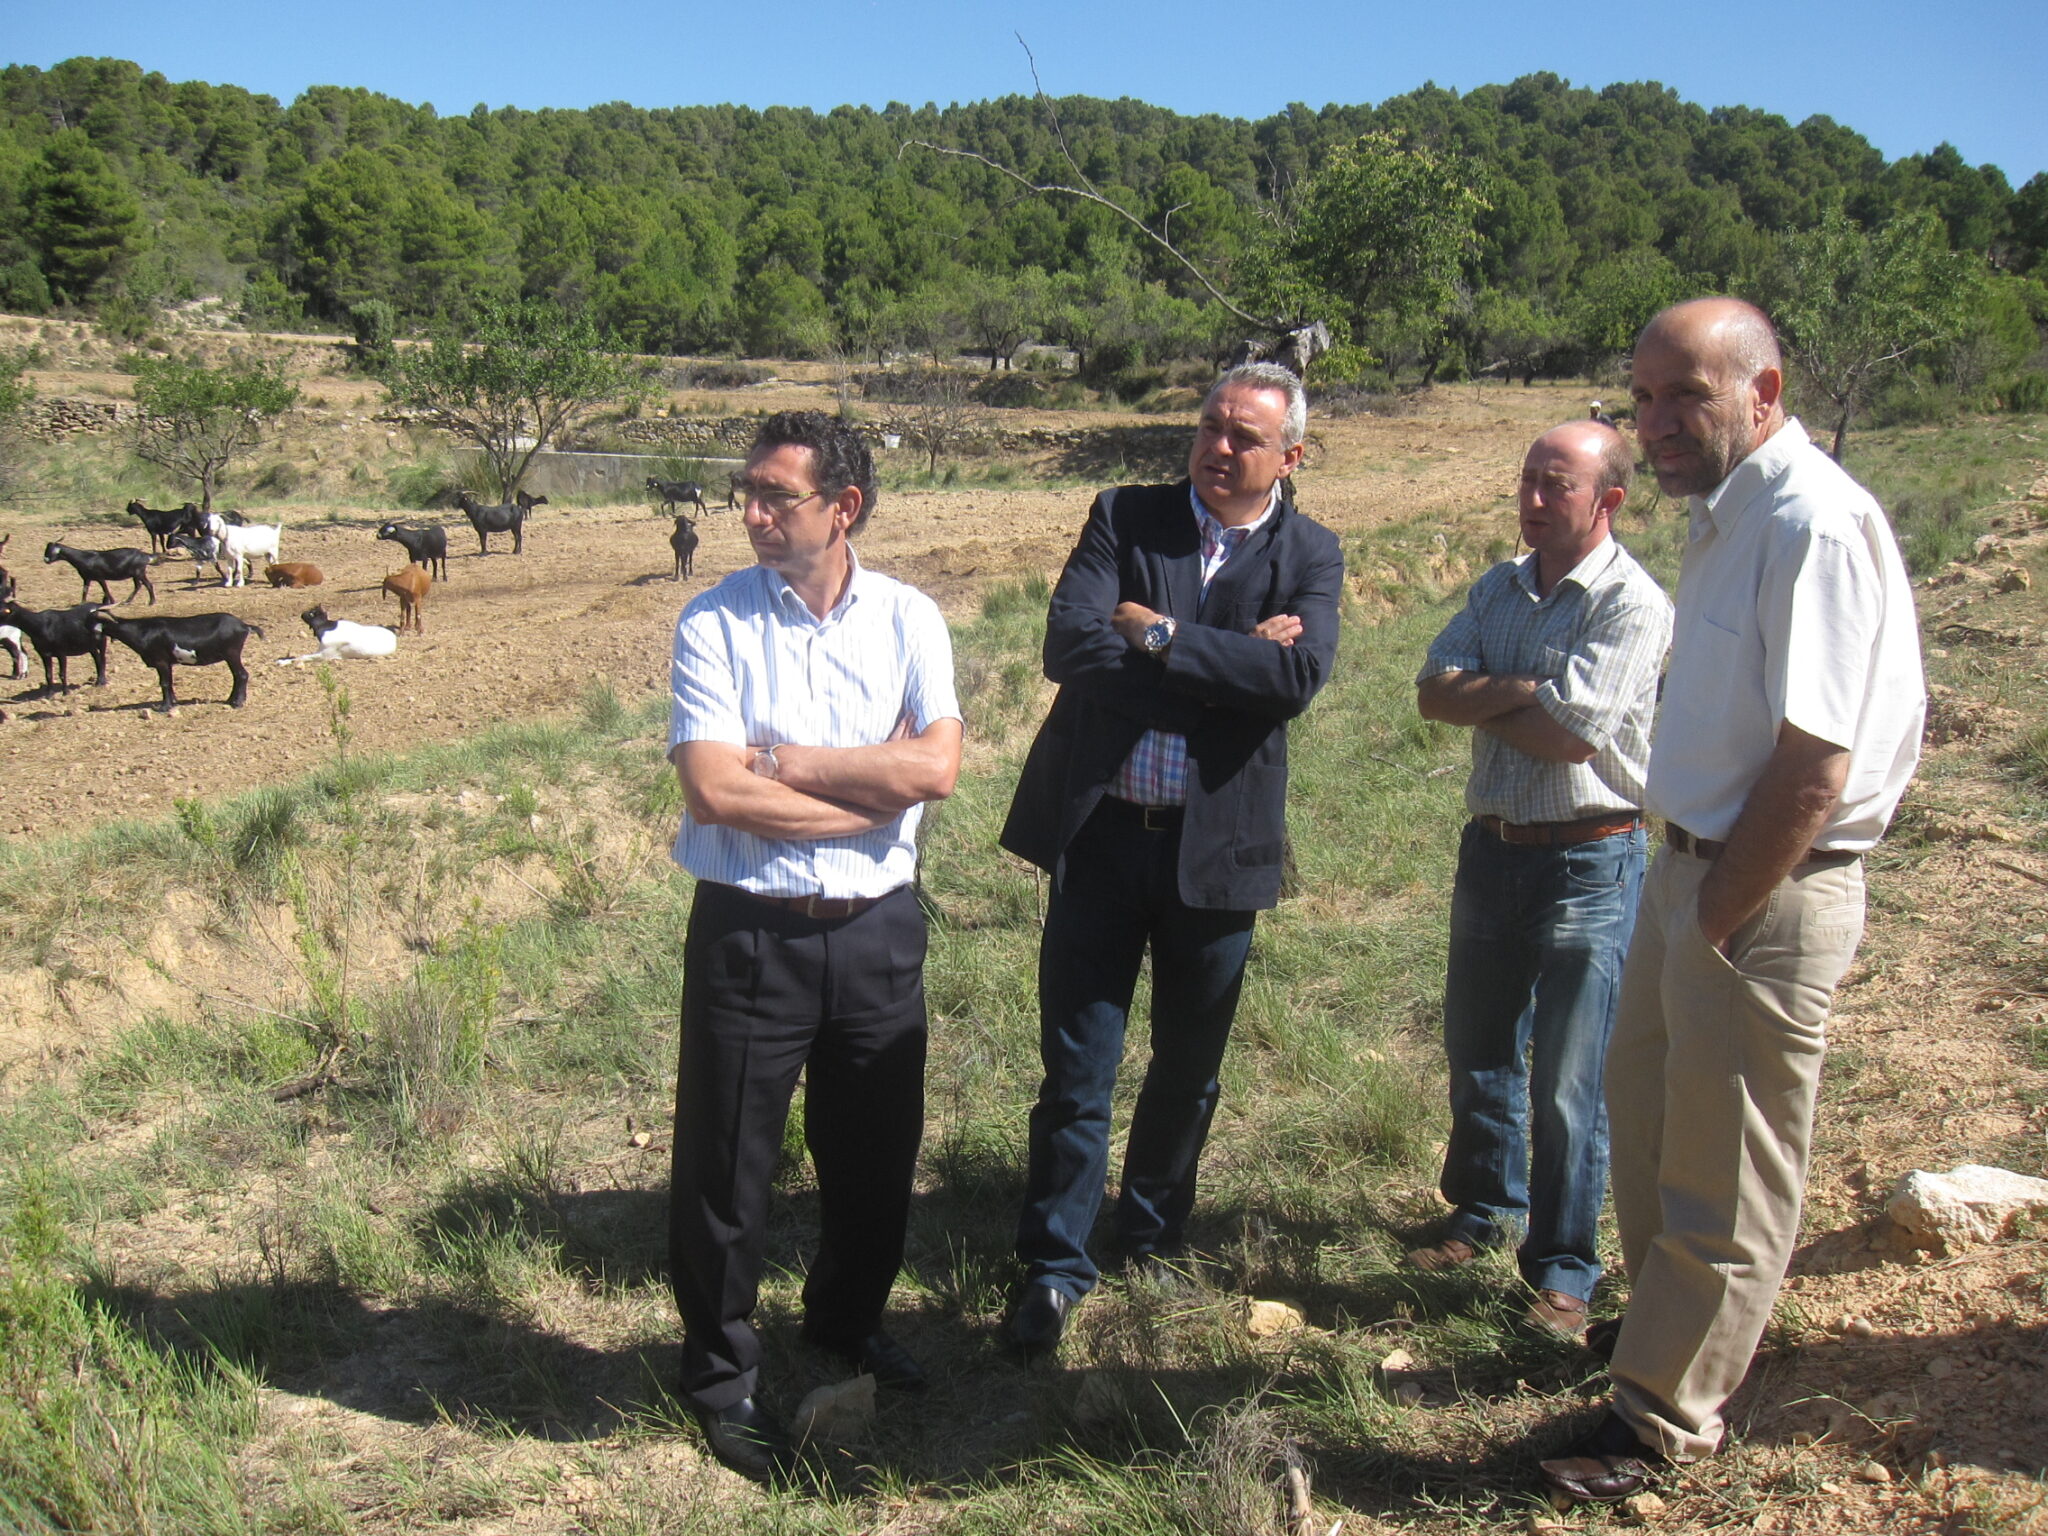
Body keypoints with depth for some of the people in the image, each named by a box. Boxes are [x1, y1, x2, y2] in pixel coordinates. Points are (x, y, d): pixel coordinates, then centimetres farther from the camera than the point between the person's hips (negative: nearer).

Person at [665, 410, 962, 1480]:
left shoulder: (907, 619, 0)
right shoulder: (715, 621, -6)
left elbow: (937, 766, -14)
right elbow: (713, 791, -17)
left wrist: (785, 762, -15)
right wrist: (873, 789, -12)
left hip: (877, 929, 3)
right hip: (750, 935, -2)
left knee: (876, 1151, 18)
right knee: (726, 1163, 9)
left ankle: (848, 1320, 46)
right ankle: (721, 1377, 32)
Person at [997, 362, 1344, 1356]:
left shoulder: (1311, 555, 2)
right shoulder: (1123, 518, 1)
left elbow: (1299, 677, -18)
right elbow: (1070, 648, -15)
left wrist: (1160, 636, -18)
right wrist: (1232, 661, -17)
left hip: (1217, 846, 1)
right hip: (1101, 833, -1)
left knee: (1191, 1067, 16)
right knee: (1076, 1069, 4)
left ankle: (1153, 1238, 39)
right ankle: (1054, 1266, 21)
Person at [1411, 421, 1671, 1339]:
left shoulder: (1632, 603, -13)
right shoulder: (1500, 589, 9)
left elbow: (1572, 736, -21)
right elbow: (1434, 694, -2)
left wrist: (1482, 700, -7)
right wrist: (1530, 692, -16)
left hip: (1589, 860, -6)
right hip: (1493, 846, 7)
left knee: (1569, 1085, 1)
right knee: (1477, 1051, 19)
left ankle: (1563, 1272, 17)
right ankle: (1485, 1208, 40)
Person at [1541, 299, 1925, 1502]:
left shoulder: (1816, 522, -21)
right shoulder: (1729, 511, 10)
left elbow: (1813, 768, -25)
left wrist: (1717, 917, -16)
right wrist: (1688, 894, 9)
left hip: (1772, 895, -9)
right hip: (1696, 863, 10)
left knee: (1725, 1174, 6)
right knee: (1648, 1111, 24)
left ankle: (1669, 1417, 24)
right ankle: (1677, 1324, 47)